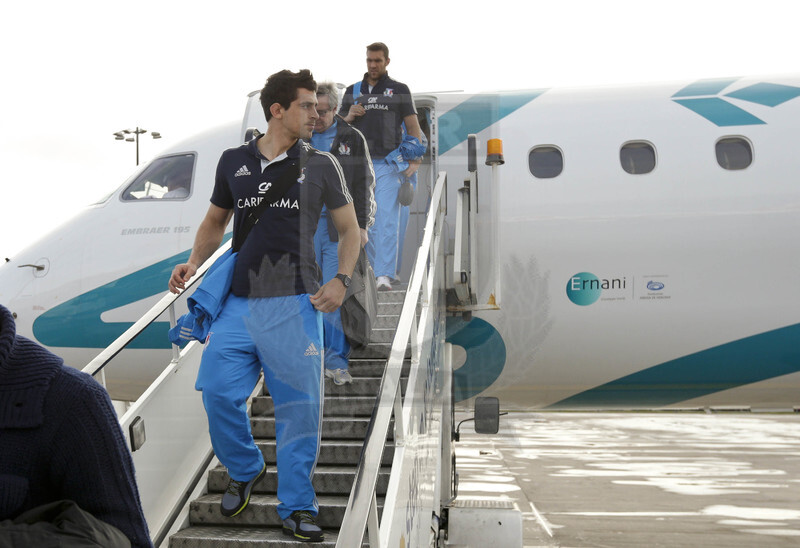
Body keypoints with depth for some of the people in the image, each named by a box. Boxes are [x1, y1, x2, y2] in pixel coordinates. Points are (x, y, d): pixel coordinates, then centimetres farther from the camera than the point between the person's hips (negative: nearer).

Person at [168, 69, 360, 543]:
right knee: (218, 392, -4)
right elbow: (214, 223, 22)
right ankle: (245, 471, 25)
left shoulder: (320, 165, 6)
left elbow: (350, 229, 11)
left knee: (300, 405, -2)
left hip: (294, 304, -2)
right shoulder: (234, 162, 11)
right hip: (238, 302, 2)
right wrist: (194, 264, 5)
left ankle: (297, 508, 14)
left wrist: (341, 281, -4)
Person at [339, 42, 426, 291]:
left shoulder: (399, 90, 8)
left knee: (387, 221, -12)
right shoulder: (353, 92, 16)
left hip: (389, 165, -3)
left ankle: (385, 275, -16)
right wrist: (349, 117, -3)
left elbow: (413, 127, 5)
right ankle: (374, 270, 16)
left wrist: (415, 159, -7)